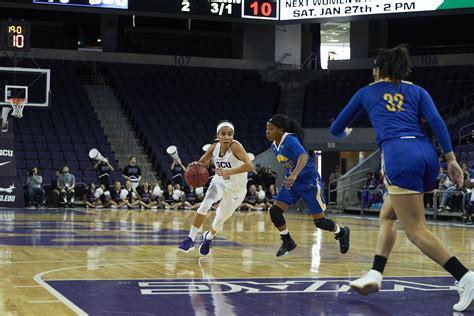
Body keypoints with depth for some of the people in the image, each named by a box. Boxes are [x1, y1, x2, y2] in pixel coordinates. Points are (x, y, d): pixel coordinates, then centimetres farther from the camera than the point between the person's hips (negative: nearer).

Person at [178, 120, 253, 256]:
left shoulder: (235, 146, -29)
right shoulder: (214, 148, -13)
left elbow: (249, 165, -42)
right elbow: (201, 163, -1)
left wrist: (229, 171, -54)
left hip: (236, 190, -3)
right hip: (219, 182, 3)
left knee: (219, 221, 7)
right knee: (205, 205, -26)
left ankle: (208, 237, 42)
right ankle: (191, 239, -17)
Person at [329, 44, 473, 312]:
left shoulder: (366, 92, 22)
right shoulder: (417, 91, 24)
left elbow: (336, 130, 31)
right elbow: (436, 121, 5)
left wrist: (345, 132, 55)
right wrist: (451, 158, 0)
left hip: (400, 156, -5)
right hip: (427, 154, 5)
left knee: (416, 230, -7)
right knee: (387, 216, 21)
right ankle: (375, 276, 13)